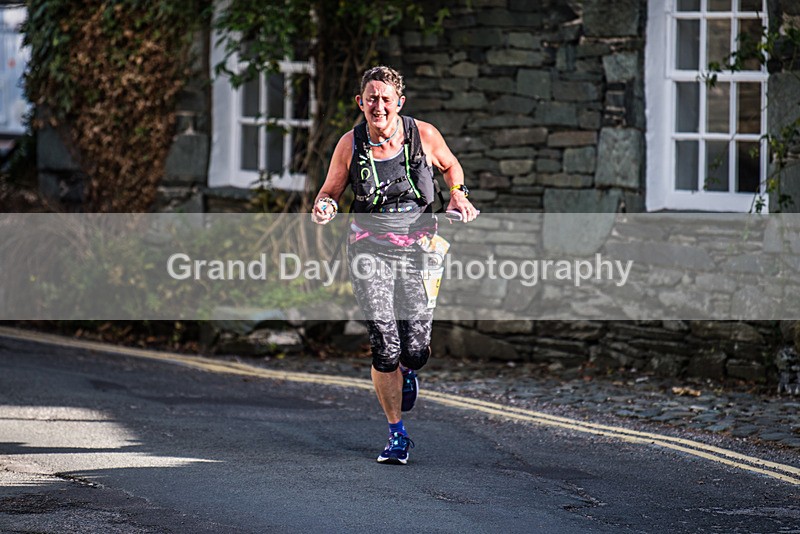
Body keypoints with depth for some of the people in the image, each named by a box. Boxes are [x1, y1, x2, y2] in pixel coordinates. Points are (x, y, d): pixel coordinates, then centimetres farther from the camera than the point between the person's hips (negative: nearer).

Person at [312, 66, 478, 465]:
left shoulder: (424, 135, -4)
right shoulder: (351, 144, -4)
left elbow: (450, 166, 17)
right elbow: (330, 190, 8)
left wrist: (458, 193, -2)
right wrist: (323, 207, -15)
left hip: (418, 248, 0)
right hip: (370, 248, 0)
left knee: (416, 349, -8)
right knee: (384, 347, -11)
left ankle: (407, 370, 33)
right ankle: (396, 434, 7)